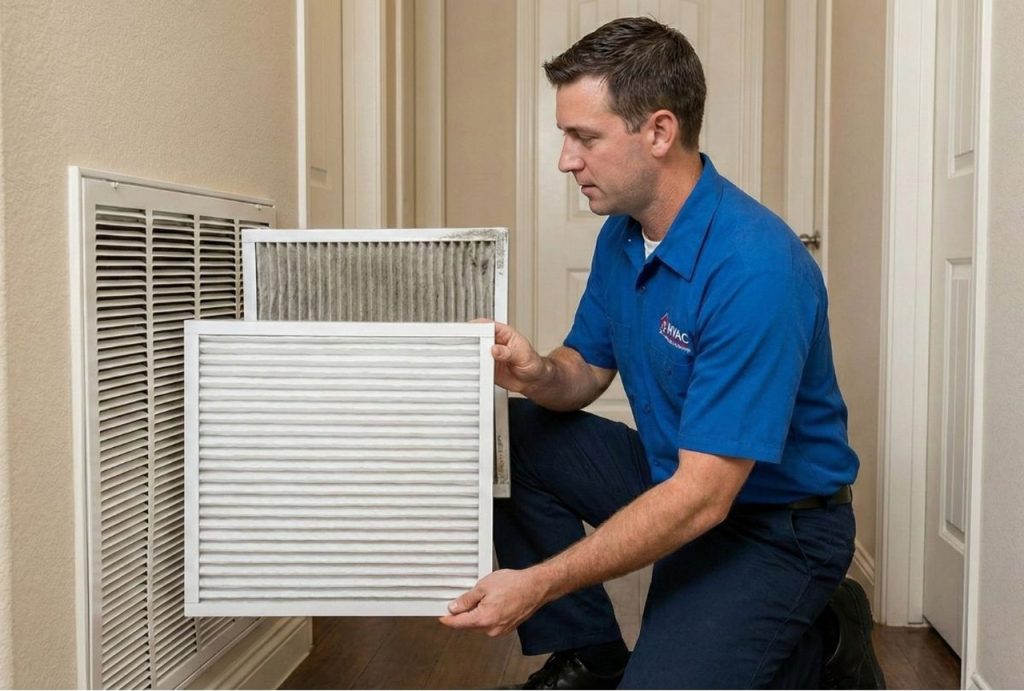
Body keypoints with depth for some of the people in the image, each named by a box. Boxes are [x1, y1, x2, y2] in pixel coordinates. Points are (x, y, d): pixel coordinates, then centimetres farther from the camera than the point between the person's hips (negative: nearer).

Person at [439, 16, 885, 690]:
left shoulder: (754, 267, -29)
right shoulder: (623, 233, -2)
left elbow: (703, 497, -31)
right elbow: (589, 366, 8)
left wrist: (539, 583, -30)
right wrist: (541, 374, -18)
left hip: (777, 525, -8)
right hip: (671, 476, 8)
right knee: (513, 433, -7)